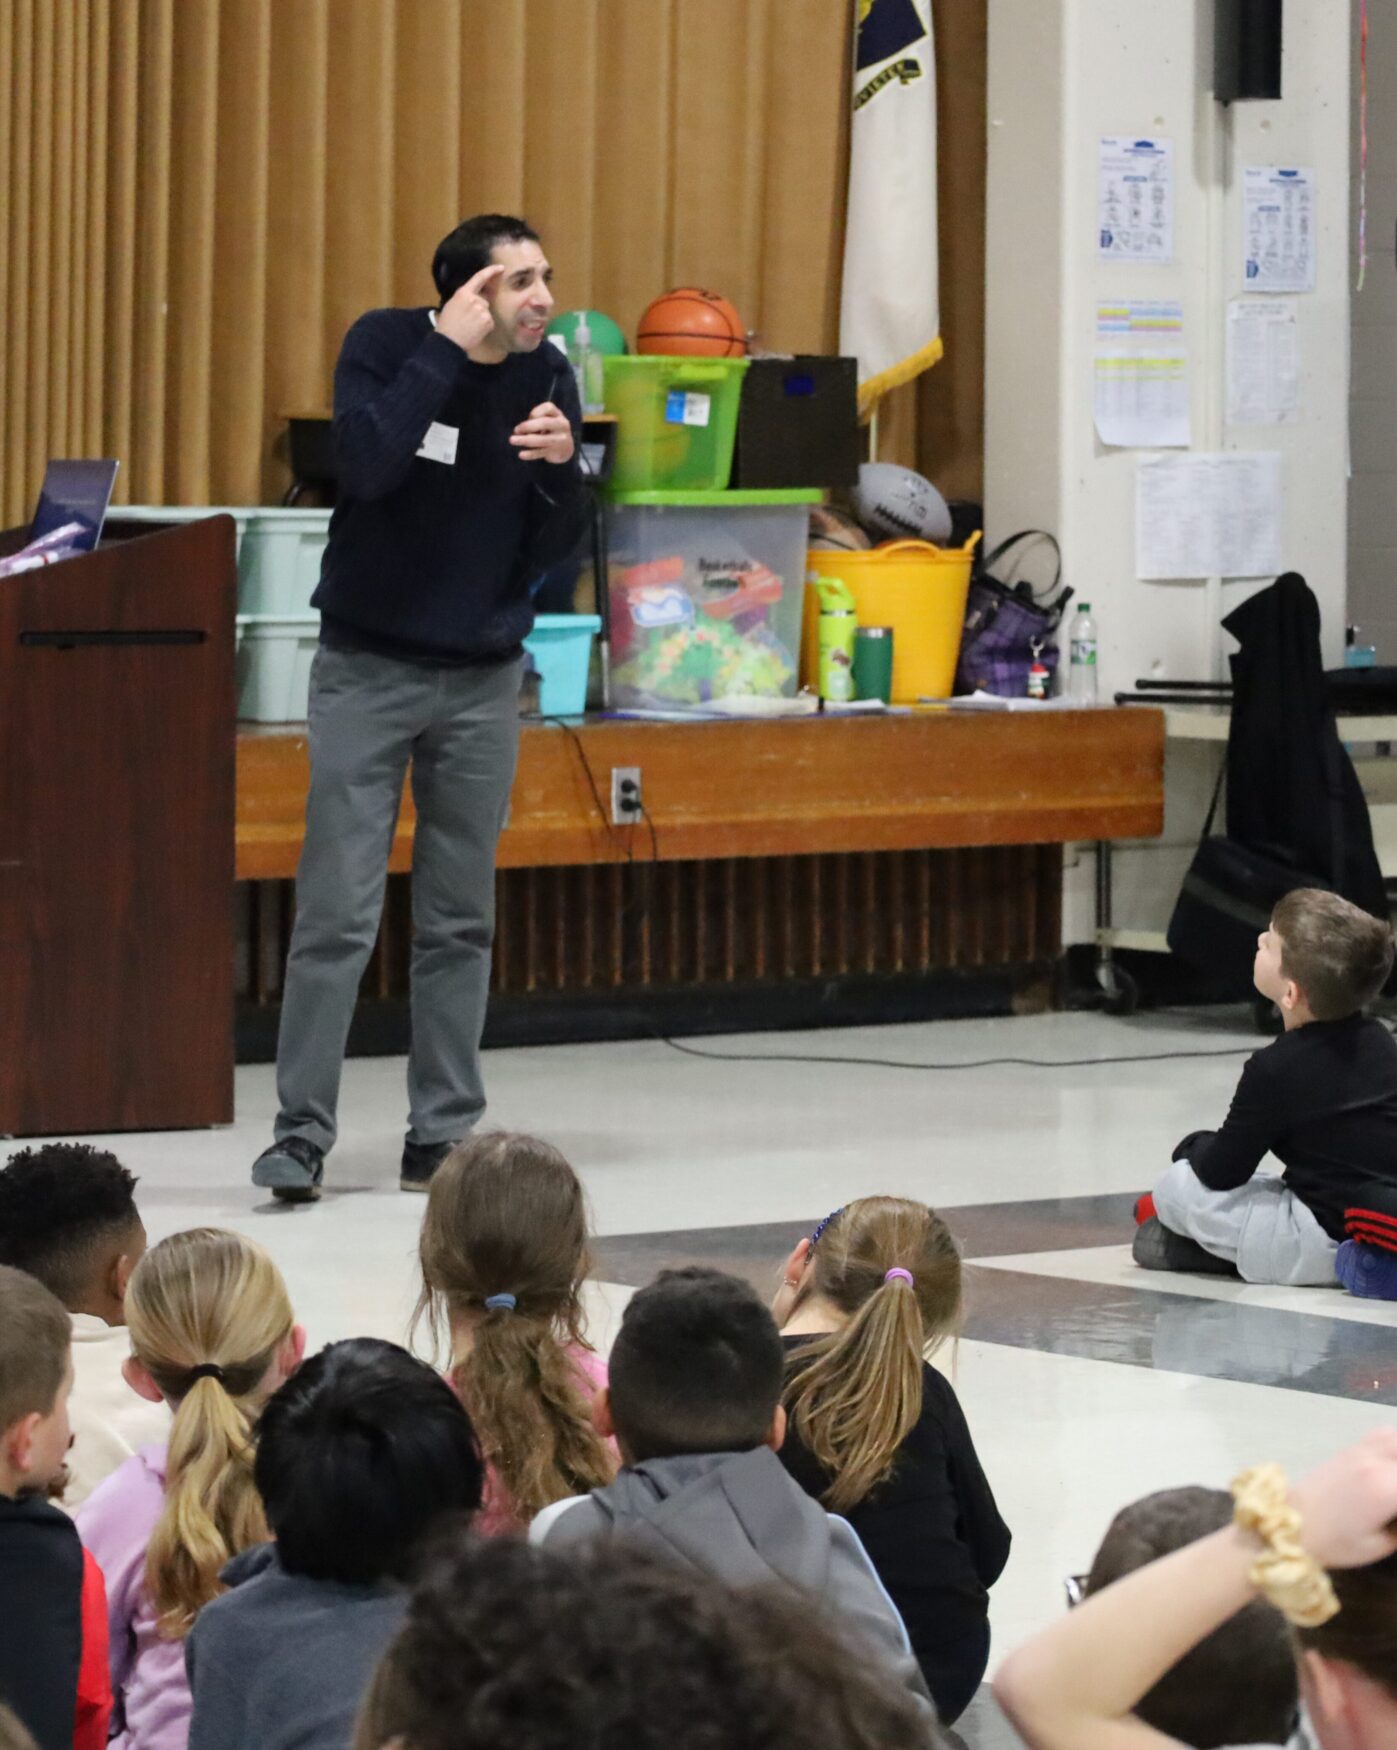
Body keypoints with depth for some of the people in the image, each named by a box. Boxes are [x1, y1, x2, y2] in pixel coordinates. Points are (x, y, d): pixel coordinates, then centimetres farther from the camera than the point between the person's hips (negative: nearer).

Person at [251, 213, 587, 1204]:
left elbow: (555, 549, 2)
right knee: (338, 916, -7)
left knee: (461, 923, 7)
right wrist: (447, 350, -25)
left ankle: (443, 1133, 14)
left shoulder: (545, 375, -1)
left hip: (483, 677, 4)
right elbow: (366, 464, -28)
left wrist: (560, 466, -17)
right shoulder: (387, 346, -9)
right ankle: (303, 1133, -3)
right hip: (368, 666, -3)